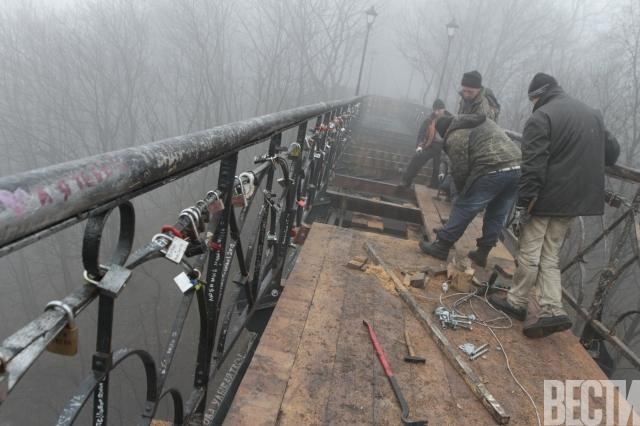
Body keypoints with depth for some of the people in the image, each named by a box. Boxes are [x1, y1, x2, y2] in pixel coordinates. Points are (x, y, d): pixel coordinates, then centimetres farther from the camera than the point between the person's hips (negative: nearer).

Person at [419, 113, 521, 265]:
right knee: (497, 215, 17)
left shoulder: (455, 136, 4)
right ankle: (482, 253, 27)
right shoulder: (483, 121, 29)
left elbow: (460, 170, -1)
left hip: (492, 171, -8)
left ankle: (441, 247, 14)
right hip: (517, 167, 8)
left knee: (463, 209, 5)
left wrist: (463, 193, 16)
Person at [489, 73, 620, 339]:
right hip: (576, 199, 7)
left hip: (546, 197, -7)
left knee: (529, 254, 4)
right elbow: (612, 151, 24)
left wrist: (522, 205, -17)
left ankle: (517, 303, 16)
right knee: (550, 257, 12)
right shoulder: (592, 114, 16)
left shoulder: (541, 118, -10)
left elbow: (533, 167, -18)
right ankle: (553, 311, 5)